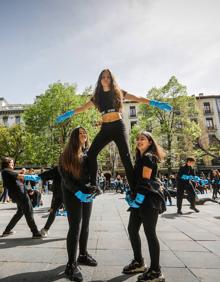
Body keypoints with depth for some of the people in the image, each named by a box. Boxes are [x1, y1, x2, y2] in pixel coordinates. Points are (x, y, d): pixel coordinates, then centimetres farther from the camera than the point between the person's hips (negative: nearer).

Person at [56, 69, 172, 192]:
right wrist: (67, 114, 22)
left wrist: (157, 103, -4)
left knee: (125, 157, -11)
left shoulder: (118, 92, 8)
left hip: (118, 126, -3)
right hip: (105, 128, 4)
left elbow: (138, 98, 5)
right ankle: (93, 185, -1)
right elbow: (83, 108, 23)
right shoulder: (98, 96, 16)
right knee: (91, 154, -10)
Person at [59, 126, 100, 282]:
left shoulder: (89, 152, 8)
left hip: (87, 193, 5)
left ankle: (83, 255, 33)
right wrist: (78, 192, -18)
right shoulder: (67, 154, -6)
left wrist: (93, 188, -6)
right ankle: (71, 265, 9)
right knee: (75, 227, -4)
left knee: (85, 225, 15)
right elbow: (65, 176, -10)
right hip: (73, 194, -5)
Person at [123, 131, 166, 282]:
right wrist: (133, 195, 14)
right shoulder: (140, 158, 17)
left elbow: (145, 179, -16)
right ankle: (139, 262, 31)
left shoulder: (149, 157, -10)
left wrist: (138, 196, -16)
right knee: (132, 229, 14)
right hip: (140, 199, 10)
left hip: (148, 199, -10)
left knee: (150, 233, -1)